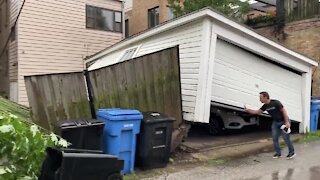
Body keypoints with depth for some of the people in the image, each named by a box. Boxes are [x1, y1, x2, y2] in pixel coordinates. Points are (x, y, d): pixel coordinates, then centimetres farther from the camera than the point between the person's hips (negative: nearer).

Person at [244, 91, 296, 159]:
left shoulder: (276, 103, -24)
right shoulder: (265, 106, -4)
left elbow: (284, 111, -20)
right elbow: (257, 112, 2)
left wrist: (287, 122, -23)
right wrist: (247, 110, -8)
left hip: (284, 121, -7)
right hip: (275, 122, 7)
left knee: (286, 138, -5)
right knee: (275, 138, 1)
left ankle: (292, 152, 10)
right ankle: (278, 153, 9)